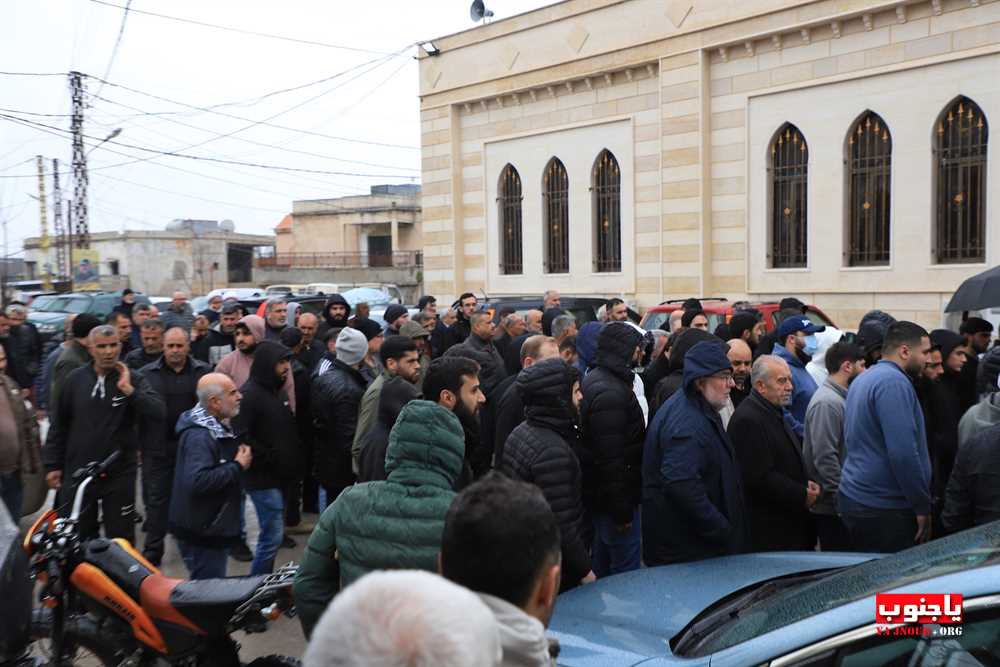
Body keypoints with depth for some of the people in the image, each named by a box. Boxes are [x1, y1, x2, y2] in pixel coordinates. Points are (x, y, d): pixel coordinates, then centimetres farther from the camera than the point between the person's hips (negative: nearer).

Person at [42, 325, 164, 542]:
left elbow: (159, 412, -17)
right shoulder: (76, 379, 1)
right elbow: (59, 425, 8)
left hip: (119, 474, -2)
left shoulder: (133, 380, -4)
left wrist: (128, 390, -22)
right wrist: (52, 464, 6)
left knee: (121, 539, 8)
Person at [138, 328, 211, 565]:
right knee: (156, 500, 4)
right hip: (158, 448, 0)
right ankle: (152, 552, 12)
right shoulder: (148, 373, 2)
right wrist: (139, 445, -4)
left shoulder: (203, 372, 2)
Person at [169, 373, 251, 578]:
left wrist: (240, 456, 9)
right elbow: (197, 481, -36)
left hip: (213, 528, 10)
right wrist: (238, 467, -24)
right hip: (202, 533, -10)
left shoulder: (216, 426, 10)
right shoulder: (199, 436, -22)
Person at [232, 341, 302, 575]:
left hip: (279, 476, 9)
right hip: (263, 478, -9)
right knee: (272, 535, -7)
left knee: (273, 534, 15)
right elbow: (241, 437, -22)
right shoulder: (250, 394, -15)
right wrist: (270, 458, -15)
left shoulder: (279, 390, 13)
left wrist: (292, 461, 9)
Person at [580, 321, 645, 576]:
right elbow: (611, 457, -25)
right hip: (615, 498, -10)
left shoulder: (595, 379, 10)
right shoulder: (609, 392, -23)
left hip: (597, 494, 11)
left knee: (601, 564, 22)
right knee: (626, 572, -1)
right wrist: (622, 511, -22)